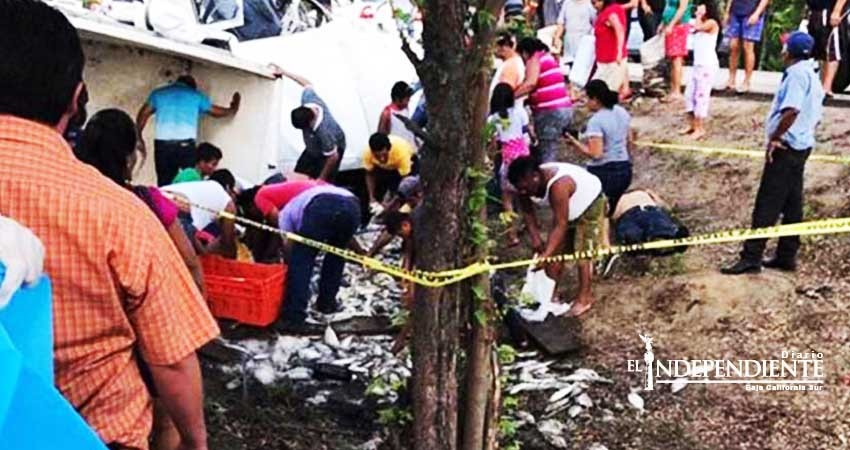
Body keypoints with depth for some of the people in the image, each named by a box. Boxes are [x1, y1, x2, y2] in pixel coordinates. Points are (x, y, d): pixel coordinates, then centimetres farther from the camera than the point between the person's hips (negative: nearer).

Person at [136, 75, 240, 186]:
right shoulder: (196, 95, 16)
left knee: (164, 183, 3)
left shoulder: (158, 93, 19)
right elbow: (218, 112, 25)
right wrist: (234, 108, 45)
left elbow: (143, 114, 14)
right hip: (186, 144, -1)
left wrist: (139, 137, 23)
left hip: (162, 144, 1)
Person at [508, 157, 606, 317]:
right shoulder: (528, 184, -22)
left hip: (590, 204, -7)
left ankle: (585, 297, 5)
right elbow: (528, 212, -6)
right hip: (568, 209, 7)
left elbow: (560, 225, -41)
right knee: (555, 250, 4)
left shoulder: (558, 185, -43)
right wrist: (535, 237, -17)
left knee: (582, 252, -8)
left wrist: (546, 254, -44)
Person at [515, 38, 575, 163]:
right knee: (551, 154, 11)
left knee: (546, 155, -8)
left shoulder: (534, 59, -4)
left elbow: (530, 83, -20)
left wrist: (511, 96, -19)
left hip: (549, 111, -9)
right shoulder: (548, 56, 23)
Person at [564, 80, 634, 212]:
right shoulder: (622, 112, 4)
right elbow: (630, 140, 14)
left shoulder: (595, 121, -19)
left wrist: (574, 142, -15)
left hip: (604, 172, -7)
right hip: (625, 169, 7)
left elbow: (595, 153, -24)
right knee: (615, 202, 26)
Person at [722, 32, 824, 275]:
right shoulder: (812, 76, 17)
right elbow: (816, 117, 19)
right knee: (792, 203, 11)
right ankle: (787, 256, 16)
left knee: (767, 204, -10)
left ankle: (751, 257, -10)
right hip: (803, 145, 10)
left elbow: (791, 109, -26)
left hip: (787, 146, -10)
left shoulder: (796, 73, -14)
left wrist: (775, 137, -19)